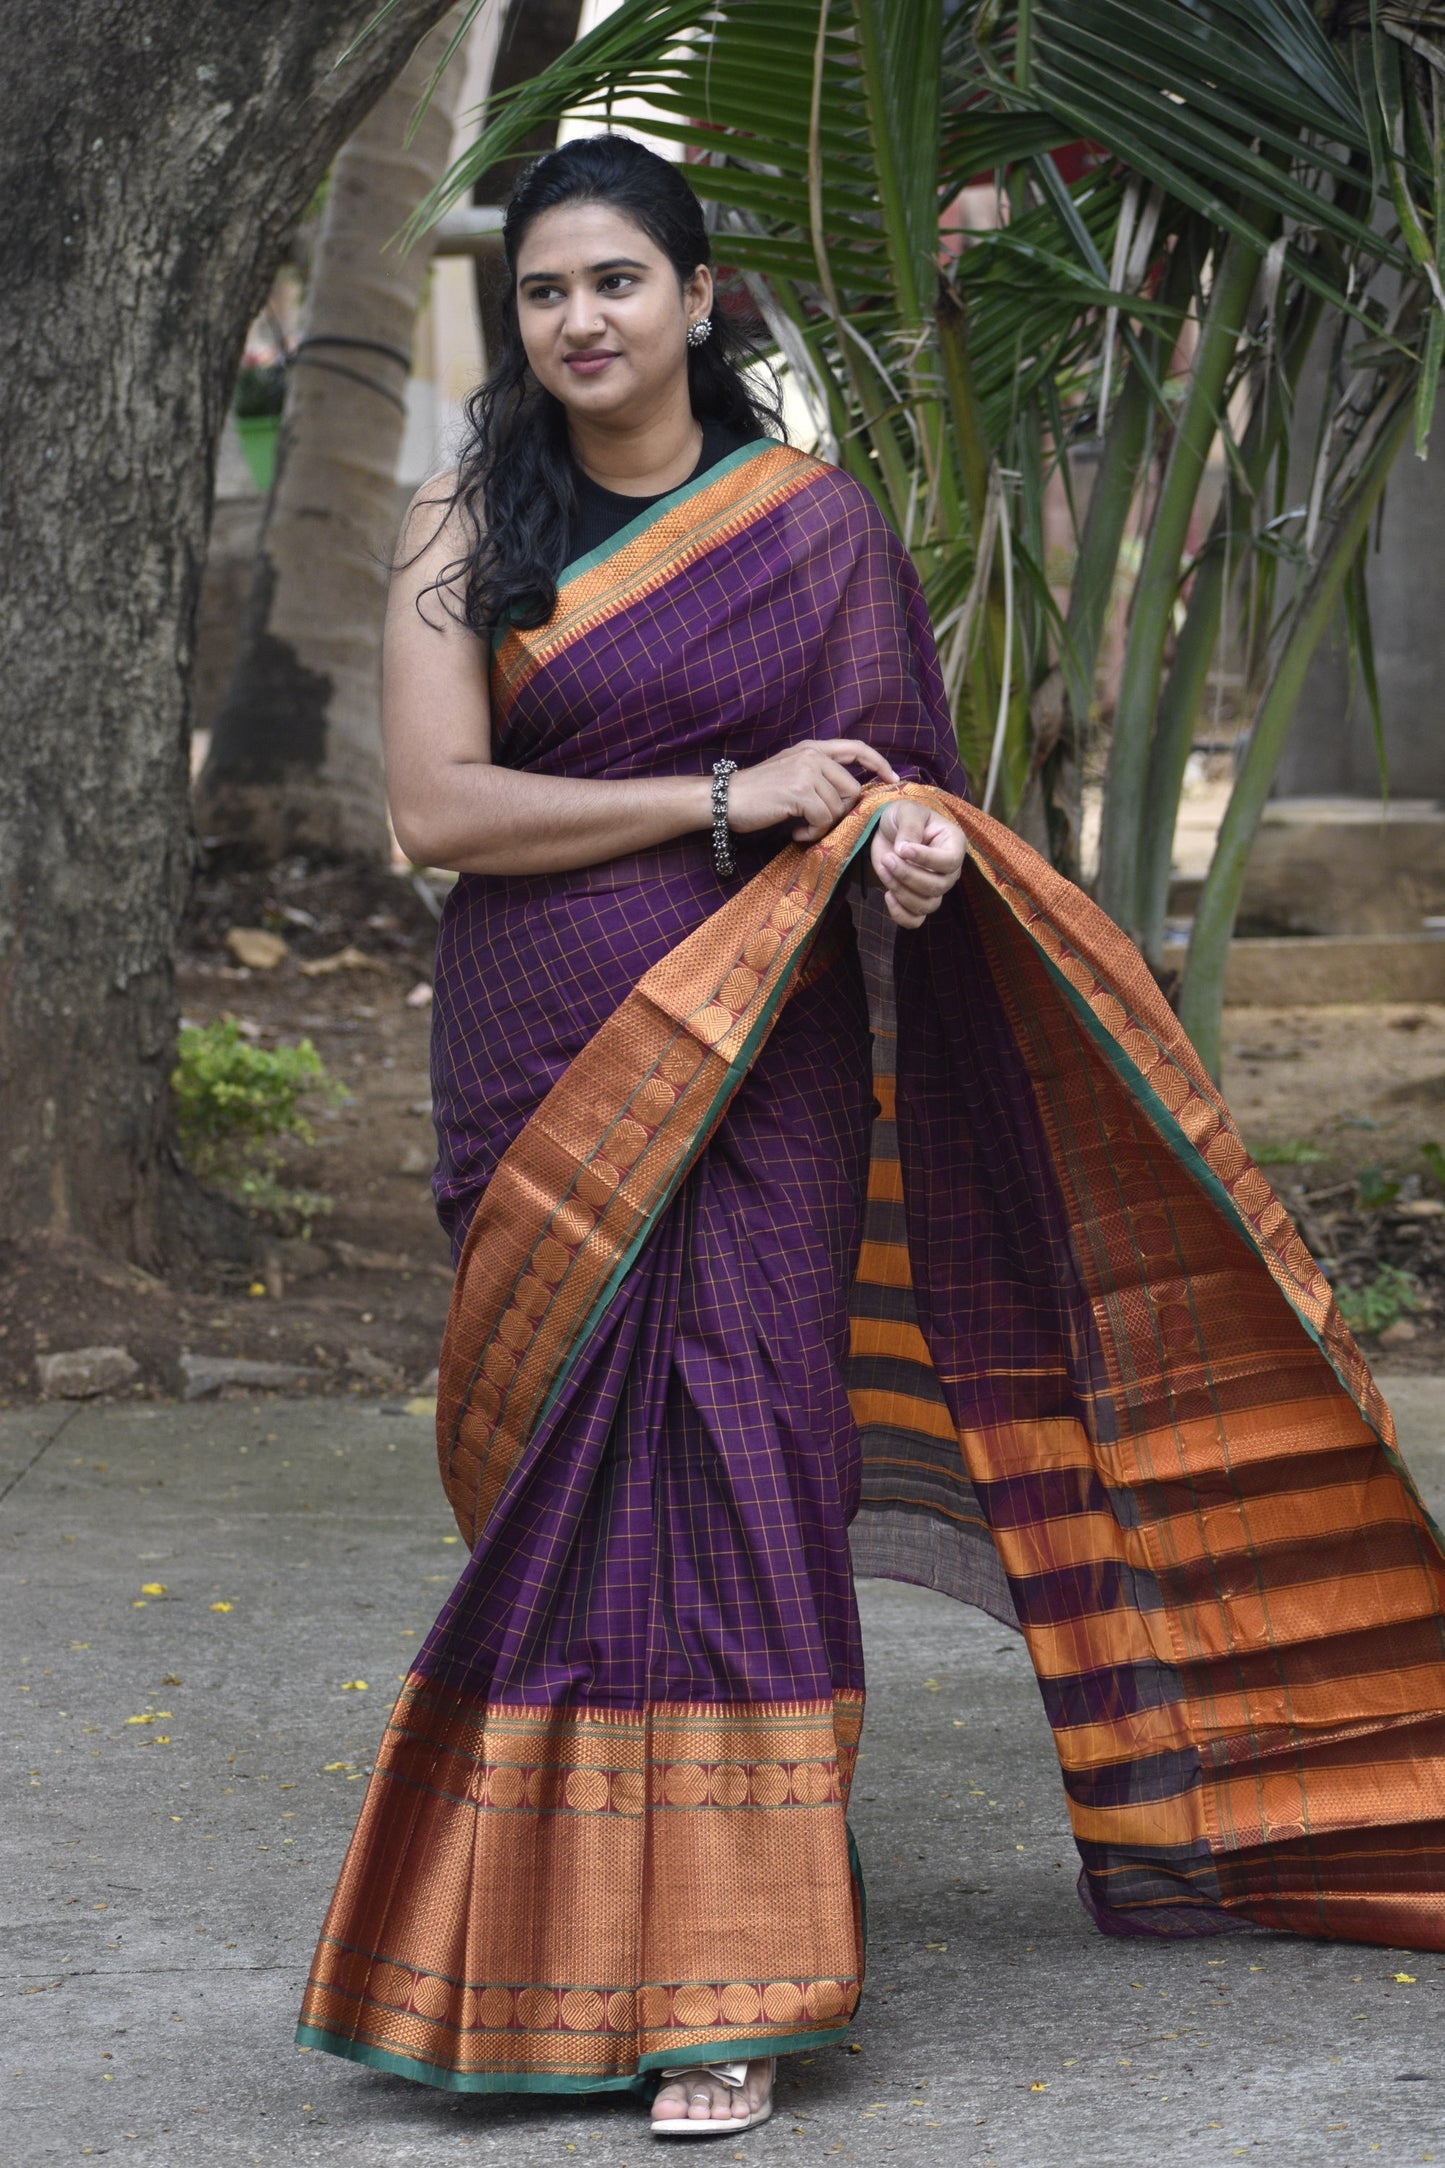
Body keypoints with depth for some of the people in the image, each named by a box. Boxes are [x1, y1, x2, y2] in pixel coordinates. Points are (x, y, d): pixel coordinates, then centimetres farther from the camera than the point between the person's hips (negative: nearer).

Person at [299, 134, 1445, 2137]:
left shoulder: (815, 523, 5)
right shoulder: (467, 535, 4)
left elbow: (881, 771, 7)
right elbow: (436, 807, -7)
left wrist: (909, 845, -18)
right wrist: (726, 798, -13)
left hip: (750, 1065, -1)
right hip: (535, 1066, 1)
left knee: (730, 1454, -8)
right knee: (560, 1468, 3)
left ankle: (717, 1976, -5)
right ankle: (561, 1920, 18)